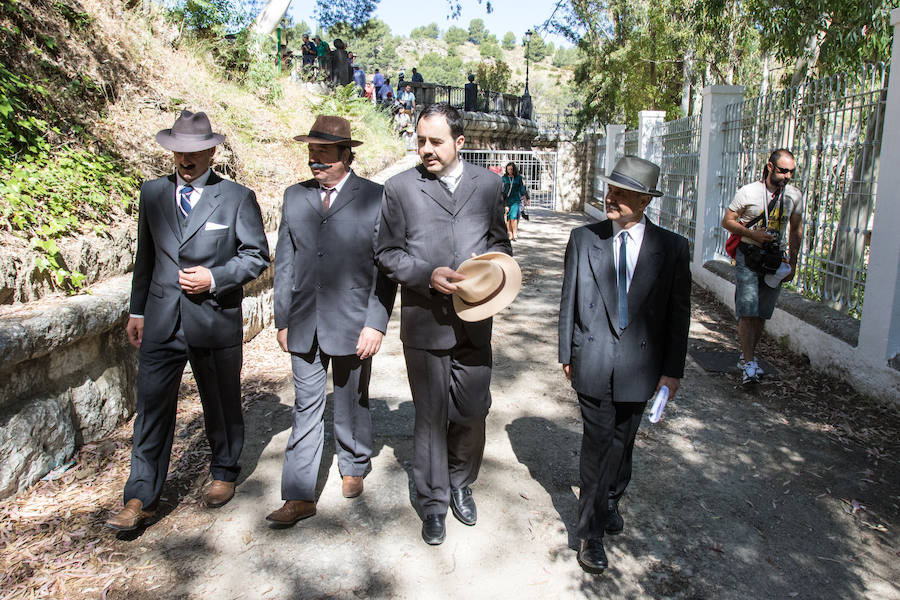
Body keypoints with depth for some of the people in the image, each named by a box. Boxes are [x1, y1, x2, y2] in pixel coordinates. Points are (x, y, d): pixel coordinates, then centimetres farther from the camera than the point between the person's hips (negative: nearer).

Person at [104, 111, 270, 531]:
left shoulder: (237, 198, -2)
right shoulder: (153, 193, 9)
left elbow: (256, 255, -1)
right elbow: (145, 256, 15)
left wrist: (214, 278, -15)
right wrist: (137, 311, 13)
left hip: (216, 320, -2)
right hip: (161, 321, 3)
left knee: (222, 405, 12)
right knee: (152, 406, 2)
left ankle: (224, 474, 34)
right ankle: (140, 500, 12)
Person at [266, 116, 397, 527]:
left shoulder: (375, 199, -5)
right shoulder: (295, 197, 7)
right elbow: (284, 262, 9)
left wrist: (376, 323, -12)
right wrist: (282, 319, 7)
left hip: (353, 323, -3)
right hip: (304, 324, 3)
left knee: (351, 403, 14)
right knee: (305, 408, 7)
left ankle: (353, 467, 38)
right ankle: (299, 496, 16)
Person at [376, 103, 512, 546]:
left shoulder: (488, 185, 5)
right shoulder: (400, 188, -1)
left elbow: (500, 243, 14)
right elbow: (387, 253, 0)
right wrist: (428, 275, -15)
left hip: (475, 322, 2)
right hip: (424, 323, -2)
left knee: (472, 412, 11)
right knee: (431, 416, 9)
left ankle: (460, 485, 38)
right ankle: (433, 501, 29)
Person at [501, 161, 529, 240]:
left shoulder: (518, 177, 5)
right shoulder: (504, 178, 5)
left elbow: (522, 189, 12)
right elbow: (501, 189, 7)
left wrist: (525, 199, 14)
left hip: (515, 199, -1)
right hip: (506, 199, 1)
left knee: (513, 216, -14)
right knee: (507, 217, -2)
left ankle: (515, 233, -8)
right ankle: (510, 234, 4)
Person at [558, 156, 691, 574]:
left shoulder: (672, 248, -3)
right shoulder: (584, 238, -2)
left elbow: (678, 313, 1)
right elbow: (569, 301, 3)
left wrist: (673, 370, 0)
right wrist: (567, 354, 4)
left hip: (640, 364, 1)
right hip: (593, 362, -1)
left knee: (623, 441, 17)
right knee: (598, 443, 3)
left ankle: (610, 501, 44)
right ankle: (590, 532, 17)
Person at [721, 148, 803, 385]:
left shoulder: (795, 196, 6)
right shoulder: (748, 192, -6)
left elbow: (796, 229, 15)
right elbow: (727, 221, -1)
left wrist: (792, 263, 11)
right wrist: (753, 234, -15)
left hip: (776, 259, 4)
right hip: (748, 256, -4)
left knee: (762, 313, 6)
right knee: (748, 310, -11)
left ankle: (748, 355, 20)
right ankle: (748, 364, -9)